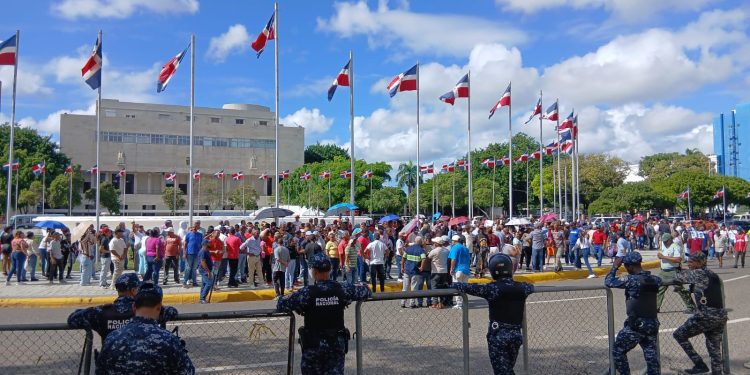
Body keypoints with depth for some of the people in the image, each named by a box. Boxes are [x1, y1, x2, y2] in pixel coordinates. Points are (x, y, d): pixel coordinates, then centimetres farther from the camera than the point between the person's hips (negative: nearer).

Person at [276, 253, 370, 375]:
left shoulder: (307, 293, -16)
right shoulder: (342, 289, -8)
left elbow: (281, 305, -11)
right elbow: (366, 291, 7)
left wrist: (297, 307, 8)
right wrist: (348, 298, 23)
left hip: (313, 346, -2)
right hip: (337, 344, 2)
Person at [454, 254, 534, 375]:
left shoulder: (493, 288, -15)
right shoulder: (521, 287, 1)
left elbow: (470, 288, -13)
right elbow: (531, 287, 24)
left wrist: (455, 284, 5)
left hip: (498, 335, -5)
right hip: (516, 334, 5)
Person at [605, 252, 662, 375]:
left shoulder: (631, 279, -15)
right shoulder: (655, 279, 3)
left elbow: (608, 282, -9)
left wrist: (615, 266, 3)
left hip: (636, 324, -6)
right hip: (653, 324, 6)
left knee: (618, 351, 10)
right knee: (651, 355, 13)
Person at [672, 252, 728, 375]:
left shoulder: (696, 273, -6)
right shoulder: (713, 275, 16)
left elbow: (678, 277, 7)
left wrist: (677, 274, 28)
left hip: (706, 316, -8)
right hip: (721, 316, 8)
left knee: (679, 335, 6)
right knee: (715, 350, 16)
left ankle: (700, 365, 5)